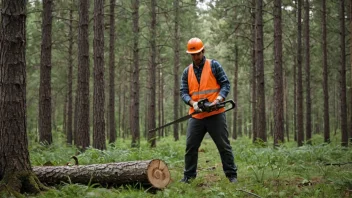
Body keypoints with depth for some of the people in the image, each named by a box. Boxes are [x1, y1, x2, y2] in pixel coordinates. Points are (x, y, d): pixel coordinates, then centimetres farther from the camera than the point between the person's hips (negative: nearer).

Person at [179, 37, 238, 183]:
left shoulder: (214, 65, 0)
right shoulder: (187, 72, 10)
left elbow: (225, 84, -4)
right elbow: (183, 92, 3)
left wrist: (218, 100, -21)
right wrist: (193, 103, -17)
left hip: (215, 114, -3)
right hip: (196, 116, 4)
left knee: (224, 145, 1)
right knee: (190, 146, 3)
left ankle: (232, 175, 8)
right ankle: (188, 176, 13)